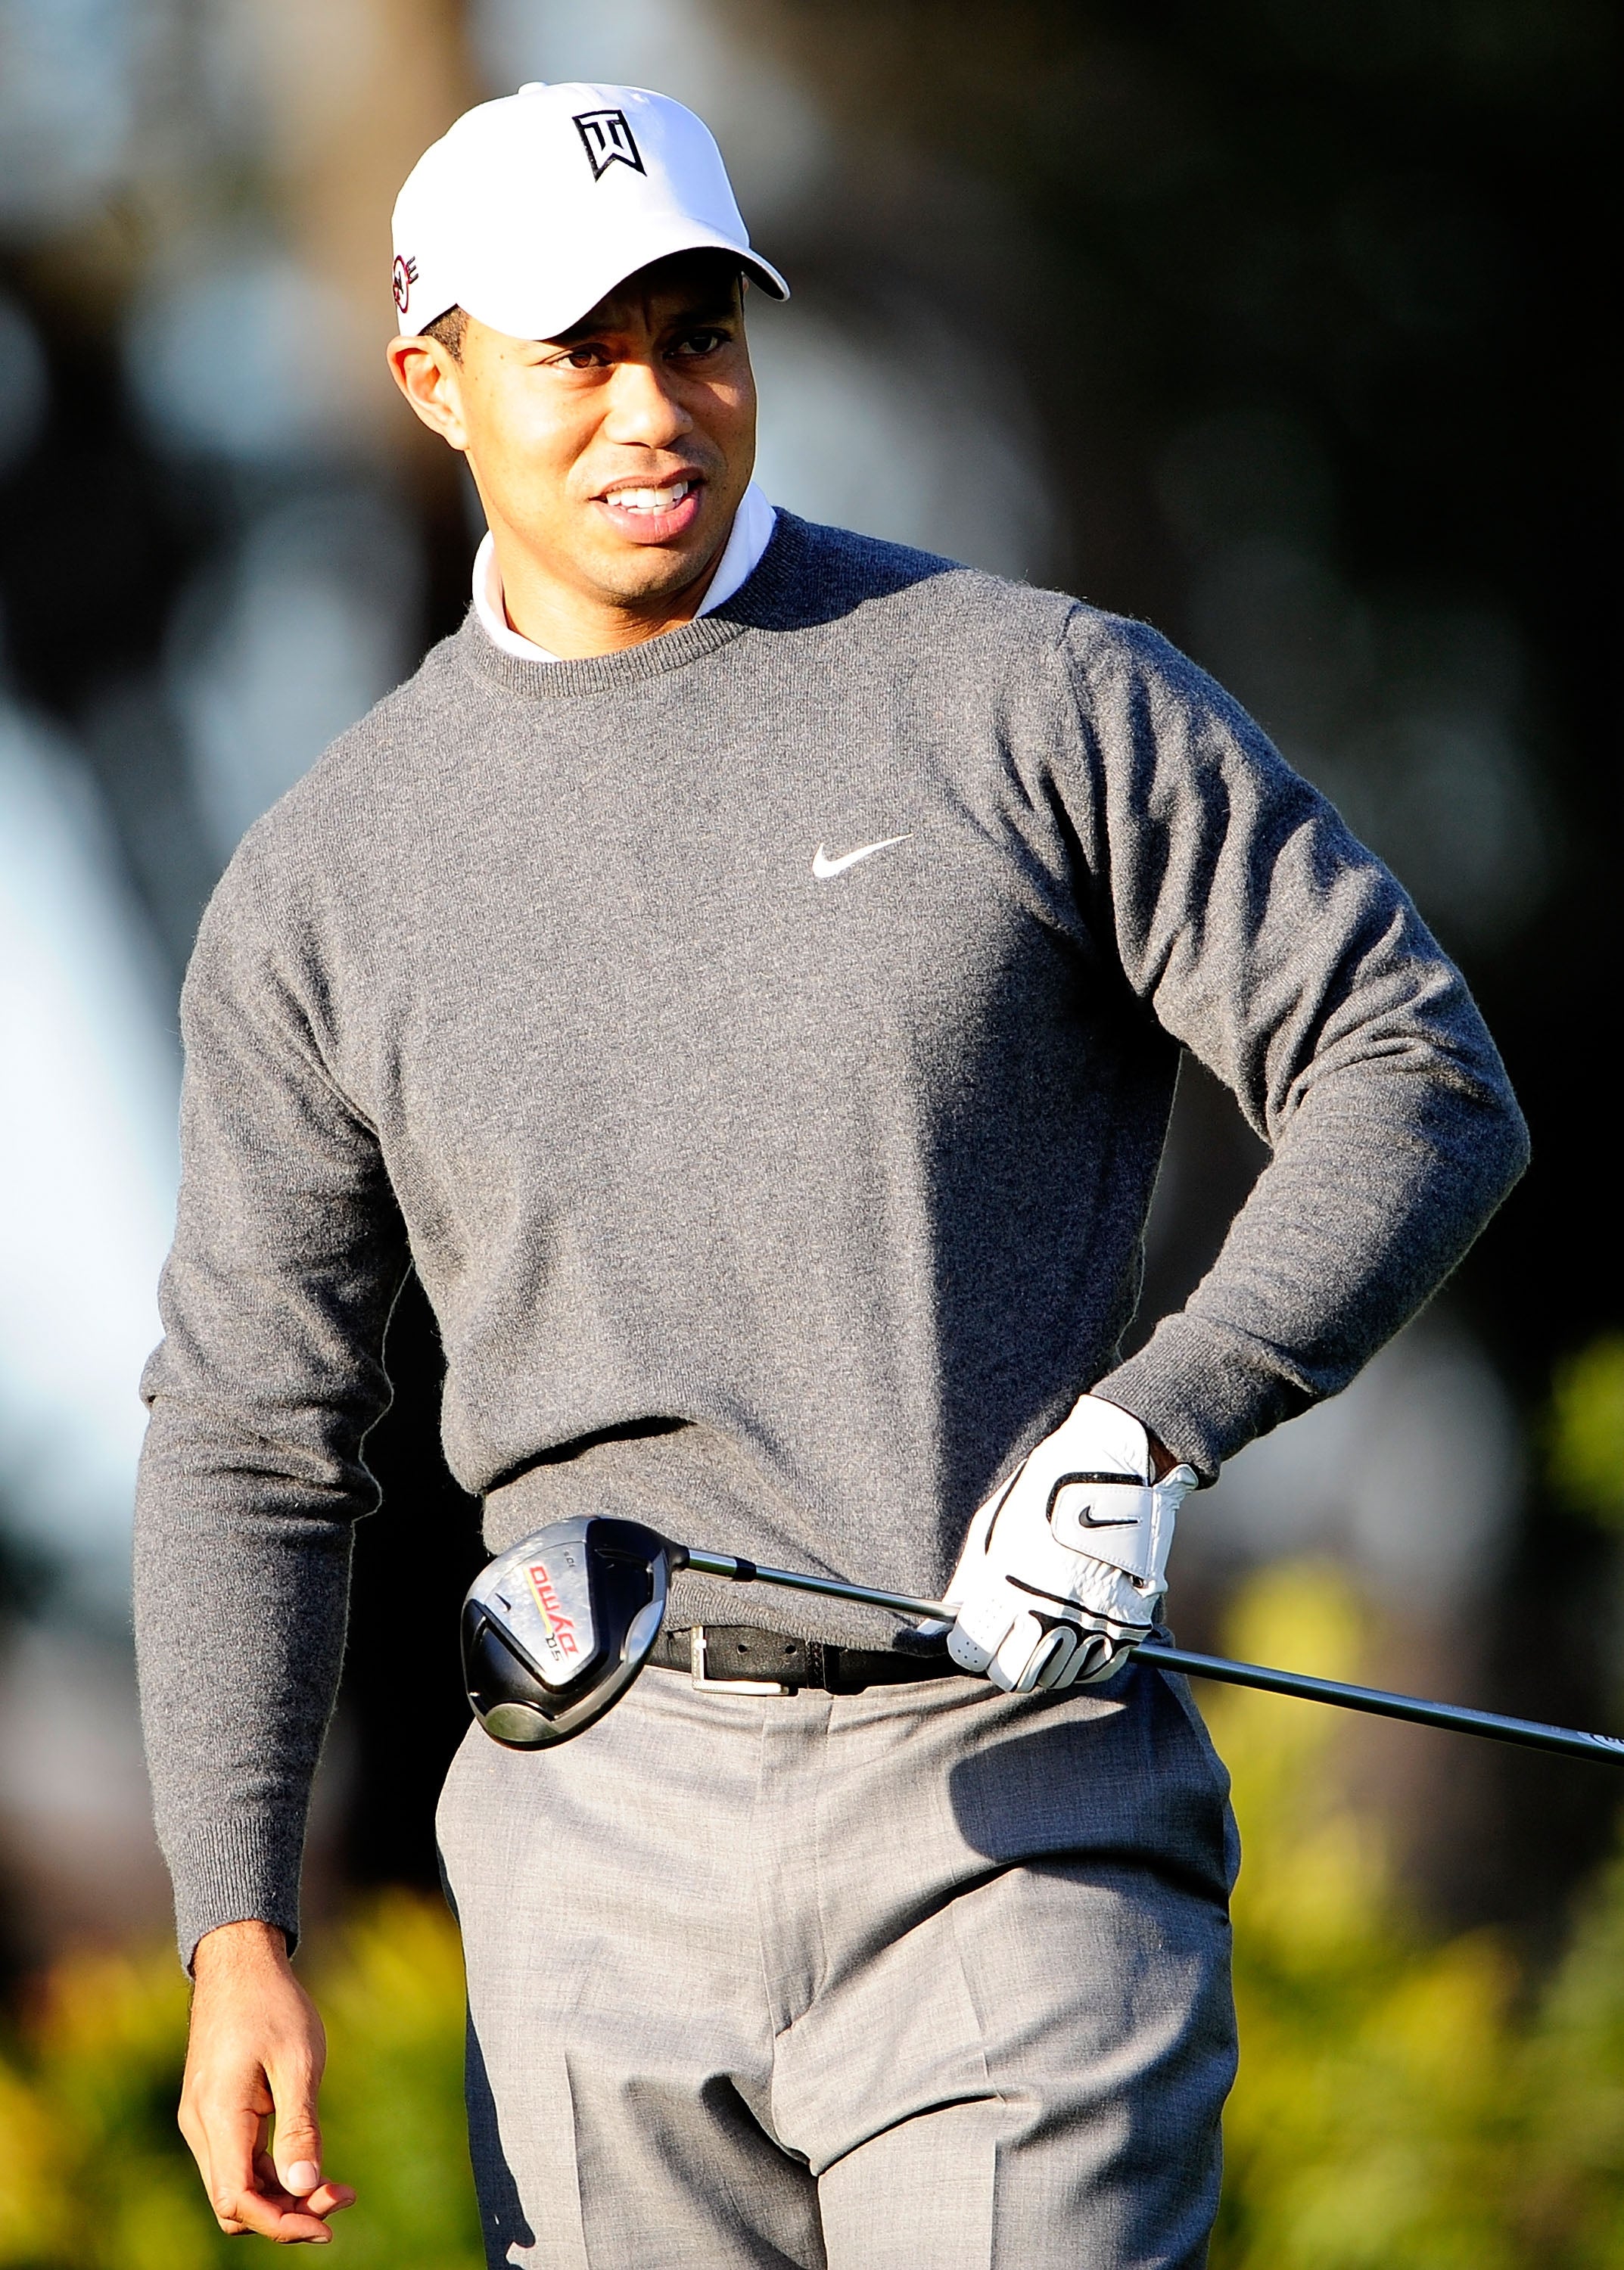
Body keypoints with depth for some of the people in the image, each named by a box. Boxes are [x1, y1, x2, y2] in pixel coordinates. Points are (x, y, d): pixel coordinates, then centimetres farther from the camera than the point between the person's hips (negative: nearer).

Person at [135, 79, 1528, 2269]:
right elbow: (252, 1438, 12)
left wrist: (1141, 1430, -16)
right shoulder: (325, 889, 8)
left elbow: (1422, 1090, -1)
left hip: (1019, 1813, -3)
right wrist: (237, 1931, 1)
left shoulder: (1045, 696, 0)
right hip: (611, 1830, 3)